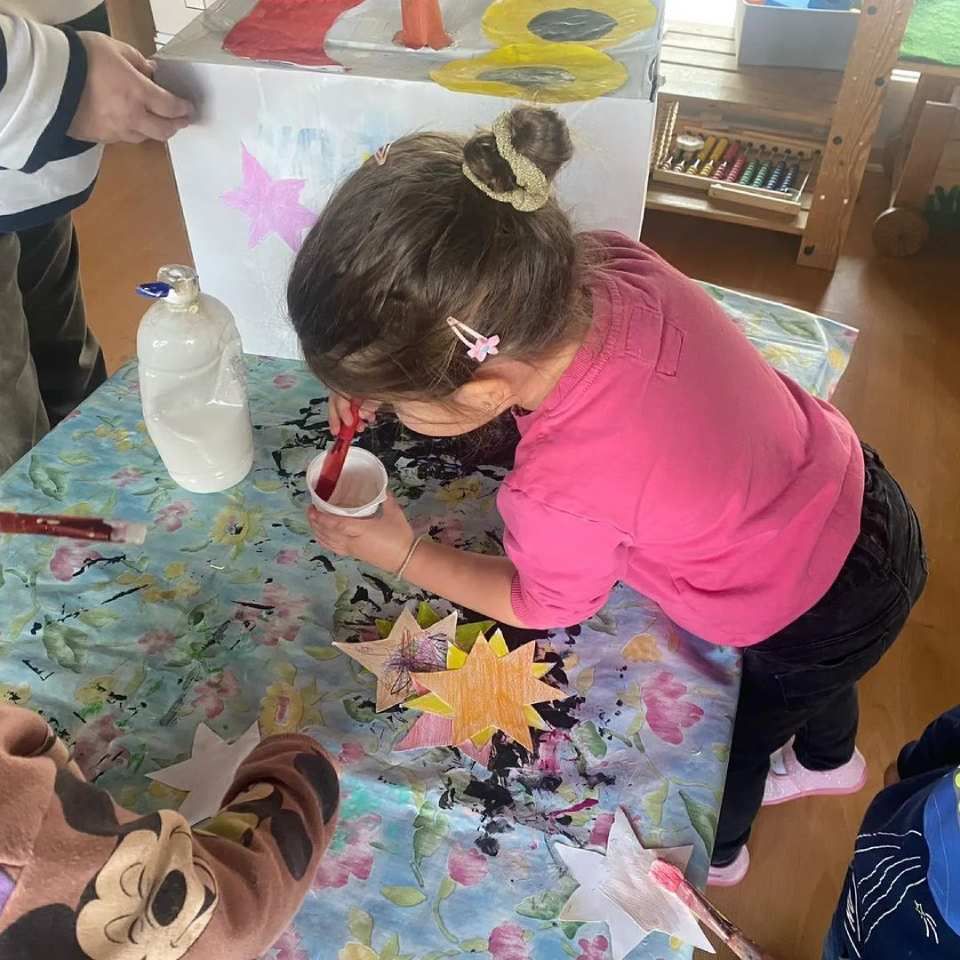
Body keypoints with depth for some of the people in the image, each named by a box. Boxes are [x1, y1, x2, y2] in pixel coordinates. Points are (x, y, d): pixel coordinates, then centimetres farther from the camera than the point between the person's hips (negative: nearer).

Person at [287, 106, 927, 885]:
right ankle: (832, 758, 73)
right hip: (856, 495, 6)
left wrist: (399, 553, -8)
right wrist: (386, 374, -14)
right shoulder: (612, 266, -27)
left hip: (820, 623, -5)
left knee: (730, 731, 28)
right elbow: (511, 322, -1)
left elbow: (541, 604, -16)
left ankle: (715, 850, 63)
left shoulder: (563, 494, -42)